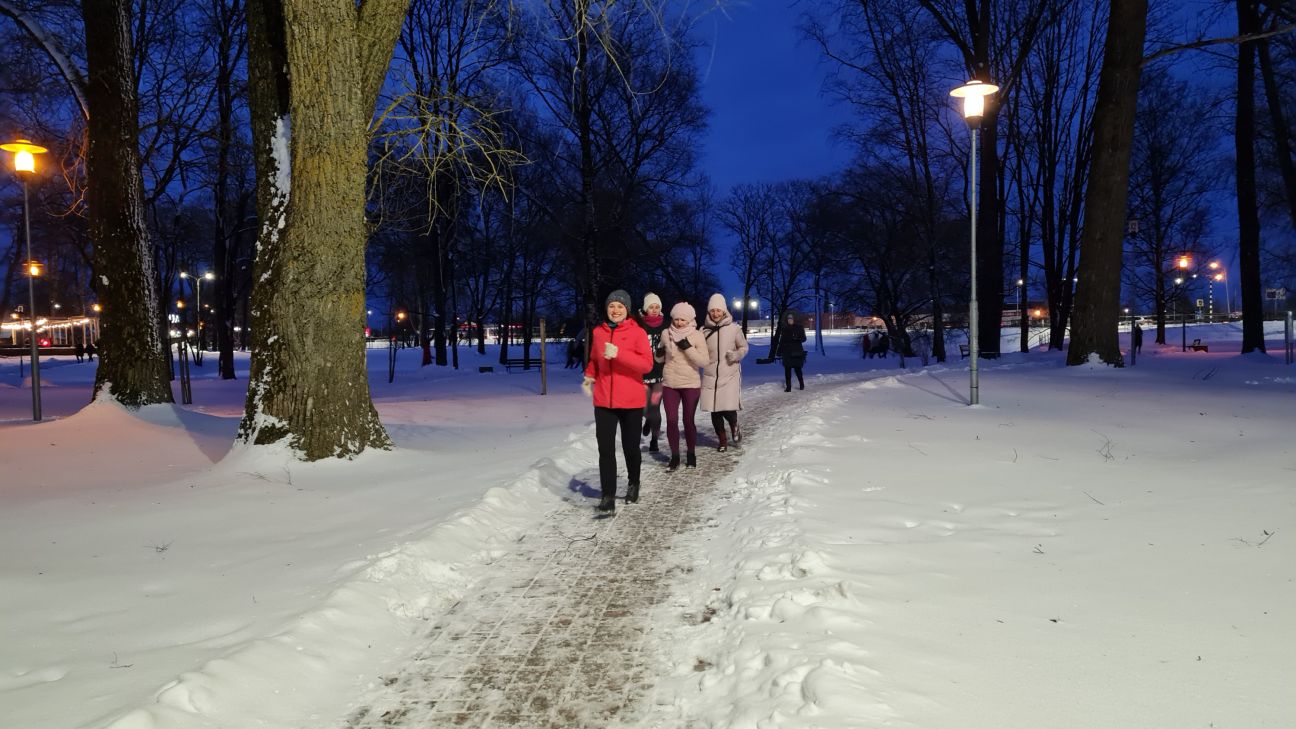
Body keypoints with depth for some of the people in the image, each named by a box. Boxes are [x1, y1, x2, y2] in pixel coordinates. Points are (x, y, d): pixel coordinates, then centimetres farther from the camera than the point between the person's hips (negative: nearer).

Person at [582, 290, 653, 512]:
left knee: (630, 447, 12)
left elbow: (647, 364, -16)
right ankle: (608, 496, -4)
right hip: (604, 401, 2)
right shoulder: (598, 332, 6)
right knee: (606, 449, -6)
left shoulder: (637, 333, -6)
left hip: (631, 401, -2)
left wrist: (618, 353, -25)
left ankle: (633, 484, 36)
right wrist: (589, 376, 3)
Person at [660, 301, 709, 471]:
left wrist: (687, 347, -19)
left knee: (688, 420, 4)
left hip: (691, 384, -2)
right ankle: (674, 456, 12)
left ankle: (691, 454, 23)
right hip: (669, 384, 2)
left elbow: (704, 361, -13)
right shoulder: (666, 334, -1)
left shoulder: (697, 336, -6)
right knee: (671, 420, -1)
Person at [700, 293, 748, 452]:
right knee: (714, 410, 5)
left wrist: (736, 355, -12)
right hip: (710, 375, 2)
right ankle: (722, 440, 24)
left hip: (730, 374, -2)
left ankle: (734, 425, 23)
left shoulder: (734, 328, -3)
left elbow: (744, 347, 7)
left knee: (729, 408, -13)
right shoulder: (704, 330, 2)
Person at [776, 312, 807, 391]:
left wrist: (797, 338, -24)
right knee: (787, 370, 0)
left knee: (797, 368, 1)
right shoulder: (784, 328, 6)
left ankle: (801, 384, 19)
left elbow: (804, 339, -2)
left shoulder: (799, 327, 0)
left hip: (797, 352, -2)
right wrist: (780, 352, 4)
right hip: (787, 352, 2)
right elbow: (781, 340, 8)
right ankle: (788, 387, 4)